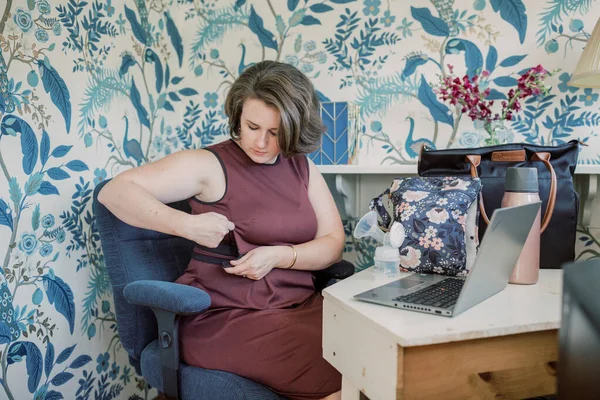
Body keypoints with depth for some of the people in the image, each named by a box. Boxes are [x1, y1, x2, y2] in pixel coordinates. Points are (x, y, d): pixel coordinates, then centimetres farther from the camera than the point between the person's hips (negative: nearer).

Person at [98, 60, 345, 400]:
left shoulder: (303, 168, 9)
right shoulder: (209, 165, -6)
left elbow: (333, 243, 5)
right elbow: (115, 192, -8)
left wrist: (278, 256, -14)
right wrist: (187, 224, -22)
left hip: (300, 306, 5)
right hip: (227, 317, -5)